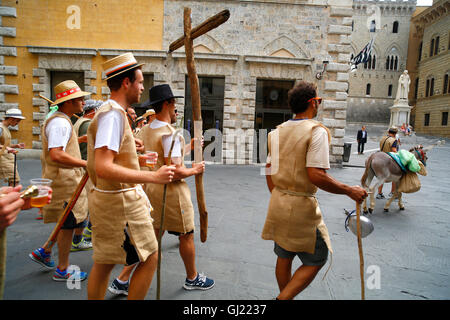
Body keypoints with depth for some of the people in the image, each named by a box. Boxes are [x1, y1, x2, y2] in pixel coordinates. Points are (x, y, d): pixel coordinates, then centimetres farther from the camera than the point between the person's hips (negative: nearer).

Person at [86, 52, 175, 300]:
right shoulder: (113, 114, -19)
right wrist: (153, 177, -28)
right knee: (150, 258, 3)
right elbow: (103, 168, -29)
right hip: (120, 201, -10)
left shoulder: (108, 111, 13)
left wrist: (136, 160, 15)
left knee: (103, 263, 18)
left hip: (106, 197, 10)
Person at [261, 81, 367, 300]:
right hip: (301, 206, -7)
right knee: (316, 260, 11)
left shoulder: (279, 130, 8)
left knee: (284, 257, 20)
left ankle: (284, 297, 36)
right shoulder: (317, 130, -14)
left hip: (278, 202, 7)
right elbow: (316, 175, -23)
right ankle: (283, 298, 5)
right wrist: (350, 191, -12)